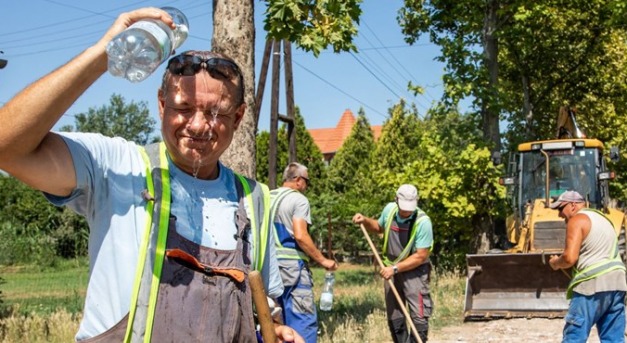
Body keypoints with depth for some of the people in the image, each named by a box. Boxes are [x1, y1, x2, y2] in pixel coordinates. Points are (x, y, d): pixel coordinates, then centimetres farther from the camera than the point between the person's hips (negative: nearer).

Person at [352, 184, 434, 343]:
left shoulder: (423, 222, -22)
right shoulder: (389, 209, -5)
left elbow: (421, 256, -21)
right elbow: (379, 227, 19)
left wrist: (395, 268, -23)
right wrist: (365, 221, 0)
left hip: (414, 271, -5)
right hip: (391, 269, 6)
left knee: (419, 316, -12)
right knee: (394, 317, 12)